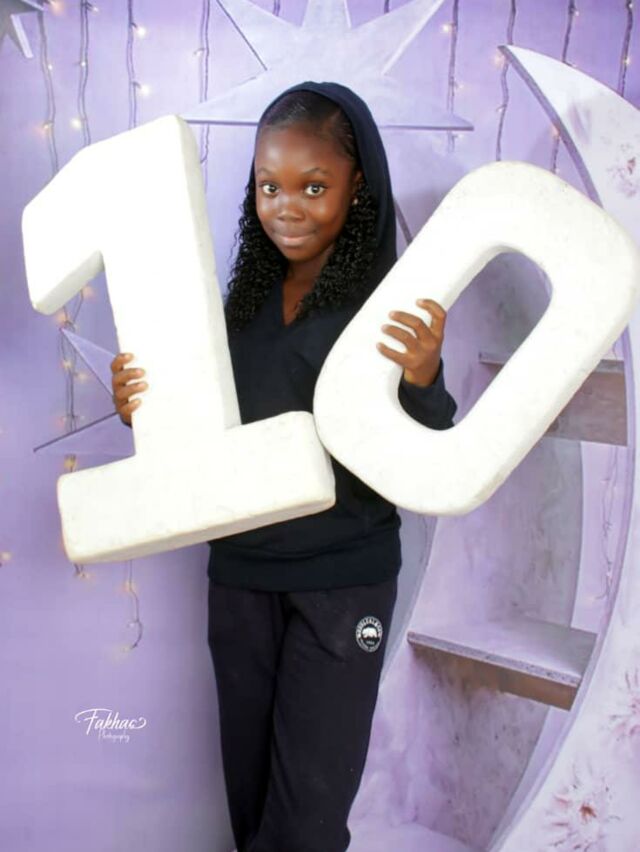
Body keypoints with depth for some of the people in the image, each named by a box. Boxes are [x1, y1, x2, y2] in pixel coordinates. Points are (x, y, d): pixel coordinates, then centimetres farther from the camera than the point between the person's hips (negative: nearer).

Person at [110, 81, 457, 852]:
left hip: (343, 579, -4)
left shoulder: (390, 299, -11)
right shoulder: (247, 294, 3)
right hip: (239, 569, 5)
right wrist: (144, 412, -10)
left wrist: (423, 380, -33)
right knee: (248, 773, 19)